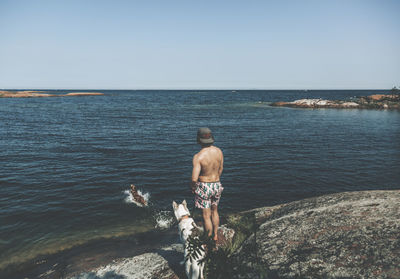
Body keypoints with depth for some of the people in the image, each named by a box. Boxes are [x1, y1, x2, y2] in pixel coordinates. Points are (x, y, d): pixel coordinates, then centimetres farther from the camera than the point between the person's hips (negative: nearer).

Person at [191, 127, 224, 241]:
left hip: (204, 186, -6)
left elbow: (194, 179, -26)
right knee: (214, 211, 25)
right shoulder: (219, 151, -6)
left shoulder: (198, 156, -23)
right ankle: (215, 236, 40)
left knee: (206, 216, 9)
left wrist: (192, 187, -5)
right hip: (217, 185, 6)